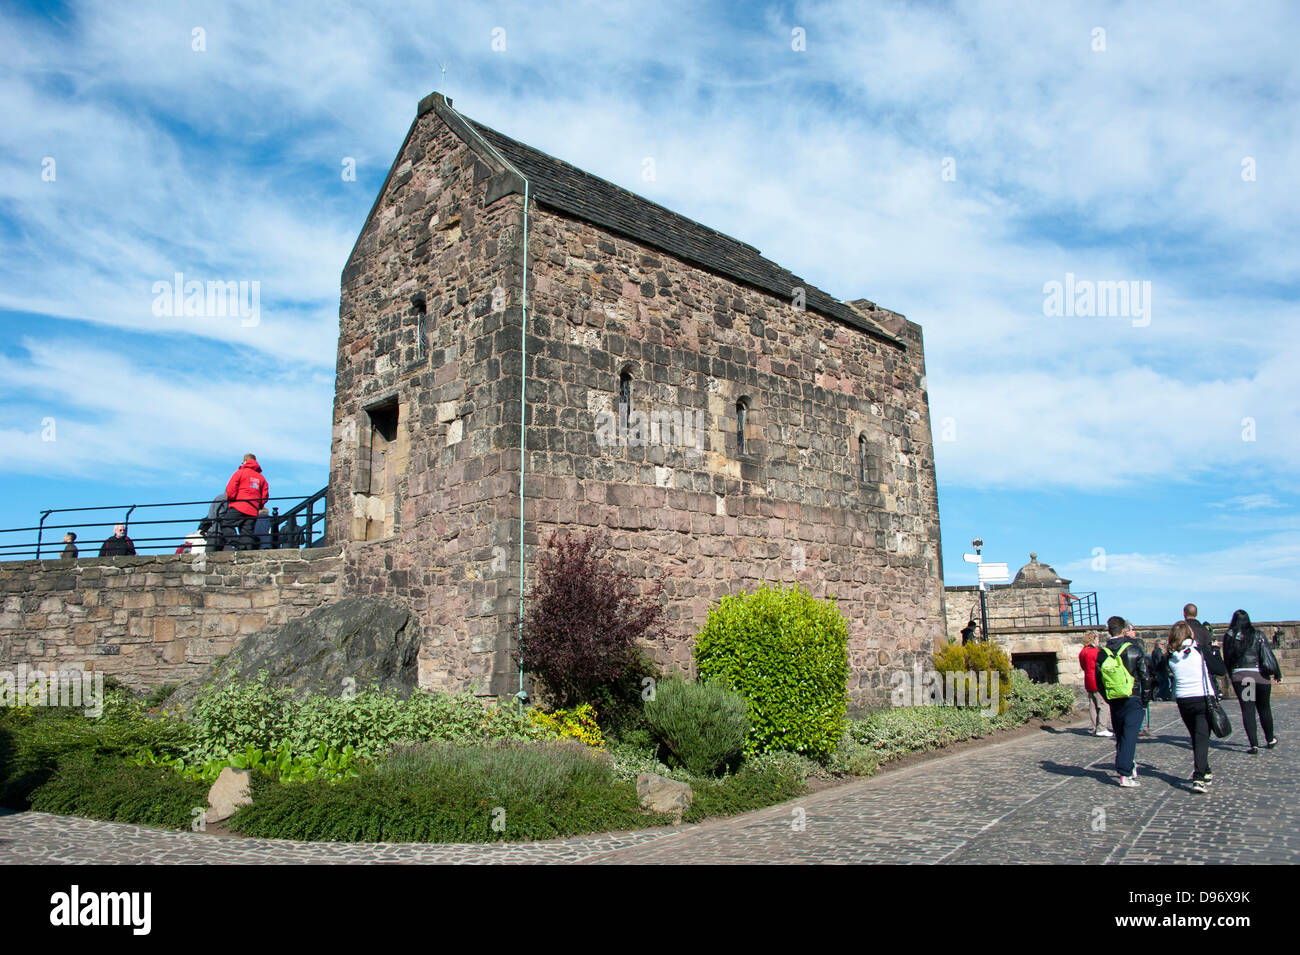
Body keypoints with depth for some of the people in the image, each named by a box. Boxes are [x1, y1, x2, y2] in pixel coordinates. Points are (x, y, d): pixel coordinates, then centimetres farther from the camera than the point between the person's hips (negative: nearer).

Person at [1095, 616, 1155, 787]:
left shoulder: (1102, 653, 2)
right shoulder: (1134, 649, -7)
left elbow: (1098, 681, 5)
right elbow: (1145, 677, -6)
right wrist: (1145, 700, 4)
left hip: (1114, 702, 3)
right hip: (1133, 699, -3)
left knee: (1120, 736, 16)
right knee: (1130, 736, -4)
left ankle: (1130, 766, 25)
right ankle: (1125, 774, -8)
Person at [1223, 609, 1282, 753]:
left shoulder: (1229, 636, 3)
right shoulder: (1258, 635, 3)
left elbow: (1227, 658, 5)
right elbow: (1269, 654, 1)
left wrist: (1231, 676, 14)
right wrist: (1277, 674, 9)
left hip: (1239, 676, -1)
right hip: (1260, 675, 1)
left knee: (1247, 710, -1)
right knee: (1264, 708, 16)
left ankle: (1254, 744, -7)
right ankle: (1270, 740, 31)